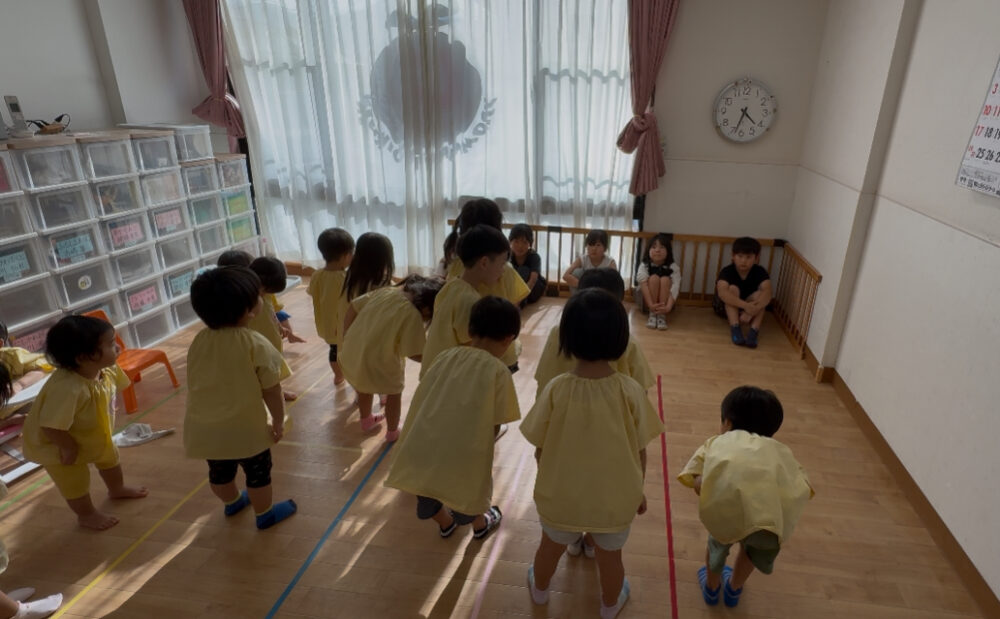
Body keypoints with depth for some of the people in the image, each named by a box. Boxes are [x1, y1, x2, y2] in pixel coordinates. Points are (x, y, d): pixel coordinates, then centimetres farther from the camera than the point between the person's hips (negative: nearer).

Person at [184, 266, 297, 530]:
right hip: (244, 427, -6)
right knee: (258, 472, 17)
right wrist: (278, 421, -2)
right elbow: (271, 390, -16)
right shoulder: (255, 344, -21)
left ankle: (232, 503, 52)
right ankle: (265, 514, 35)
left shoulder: (199, 340, -3)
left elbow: (197, 383, 9)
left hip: (203, 427, 6)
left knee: (219, 471, 27)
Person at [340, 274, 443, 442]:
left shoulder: (385, 290, 0)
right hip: (377, 362, -7)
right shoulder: (413, 315, -22)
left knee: (364, 387, 34)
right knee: (395, 392, 22)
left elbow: (353, 306, 6)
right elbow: (414, 354, -20)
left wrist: (347, 337, 13)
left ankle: (366, 420, 59)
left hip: (351, 353, 7)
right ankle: (392, 432, 40)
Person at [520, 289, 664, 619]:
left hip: (560, 496, 0)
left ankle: (540, 590, 58)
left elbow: (540, 449, -11)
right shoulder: (631, 391, -22)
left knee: (551, 547, 29)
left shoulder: (556, 389, -23)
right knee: (610, 557, 28)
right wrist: (638, 491, 9)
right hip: (615, 499, 0)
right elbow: (640, 451, -10)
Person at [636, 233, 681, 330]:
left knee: (665, 279, -27)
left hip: (665, 300, 1)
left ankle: (662, 315, -27)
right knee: (654, 278, -27)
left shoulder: (673, 267, -15)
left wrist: (668, 307, -43)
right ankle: (652, 314, -23)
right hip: (648, 299, -1)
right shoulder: (644, 265, -15)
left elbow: (675, 288, -27)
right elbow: (643, 285, -29)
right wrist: (651, 305, -42)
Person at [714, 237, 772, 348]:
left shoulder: (760, 272, -17)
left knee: (759, 294, -26)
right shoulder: (727, 271, -24)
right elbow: (722, 292, -43)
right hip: (725, 307, -2)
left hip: (748, 308, 2)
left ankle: (754, 330, -35)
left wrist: (752, 310, -50)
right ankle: (735, 327, -36)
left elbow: (767, 293, -34)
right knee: (733, 288, -30)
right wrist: (745, 306, -53)